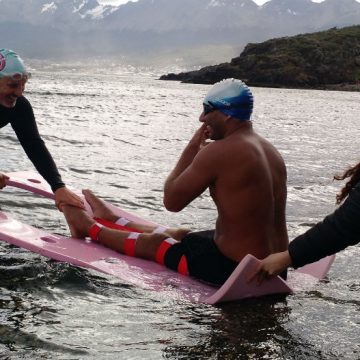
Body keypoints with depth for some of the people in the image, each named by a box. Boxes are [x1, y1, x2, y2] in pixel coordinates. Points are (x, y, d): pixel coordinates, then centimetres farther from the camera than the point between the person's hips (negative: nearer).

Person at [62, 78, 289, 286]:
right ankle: (109, 220, 52)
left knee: (154, 243, 16)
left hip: (234, 268, -8)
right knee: (178, 234, 29)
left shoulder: (217, 152, -21)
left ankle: (91, 228, 42)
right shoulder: (270, 150, 5)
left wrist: (192, 148, -2)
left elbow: (172, 201, -12)